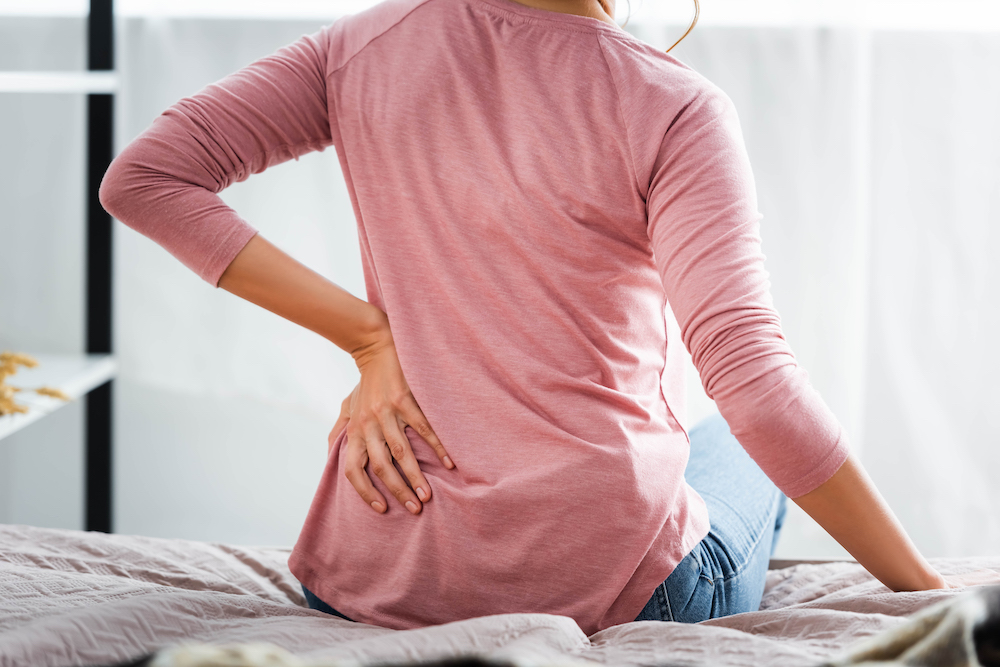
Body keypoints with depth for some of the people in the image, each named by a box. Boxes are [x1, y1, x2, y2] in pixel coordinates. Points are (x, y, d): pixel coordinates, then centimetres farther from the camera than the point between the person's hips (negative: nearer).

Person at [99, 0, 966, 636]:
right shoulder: (673, 108, -14)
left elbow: (141, 179, -3)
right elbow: (756, 385, -22)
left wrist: (365, 331, -5)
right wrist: (923, 586, -13)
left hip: (378, 582, 4)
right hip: (610, 591, -4)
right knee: (735, 445, 33)